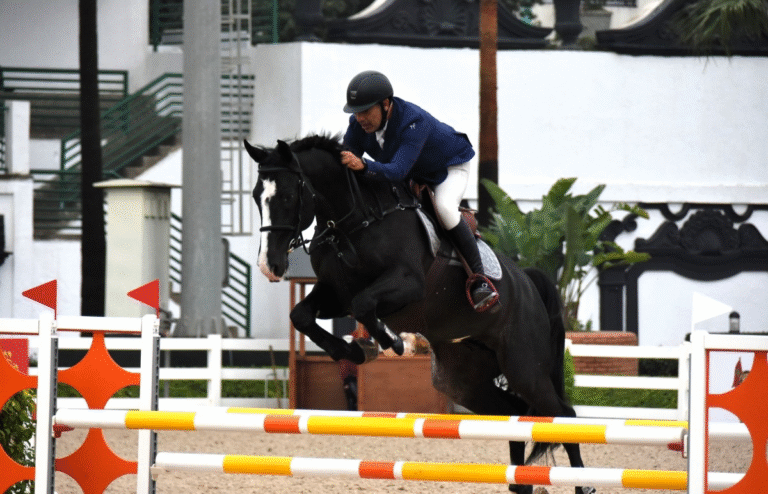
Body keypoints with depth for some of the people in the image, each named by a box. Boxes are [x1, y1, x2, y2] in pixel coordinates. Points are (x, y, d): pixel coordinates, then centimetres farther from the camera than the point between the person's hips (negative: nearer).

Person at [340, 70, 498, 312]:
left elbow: (398, 171, -51)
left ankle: (478, 276, -26)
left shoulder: (414, 121, -42)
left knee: (444, 207, -33)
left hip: (450, 167, -8)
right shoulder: (359, 124, -23)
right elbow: (346, 165, -15)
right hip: (413, 175, 8)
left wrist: (363, 166, -68)